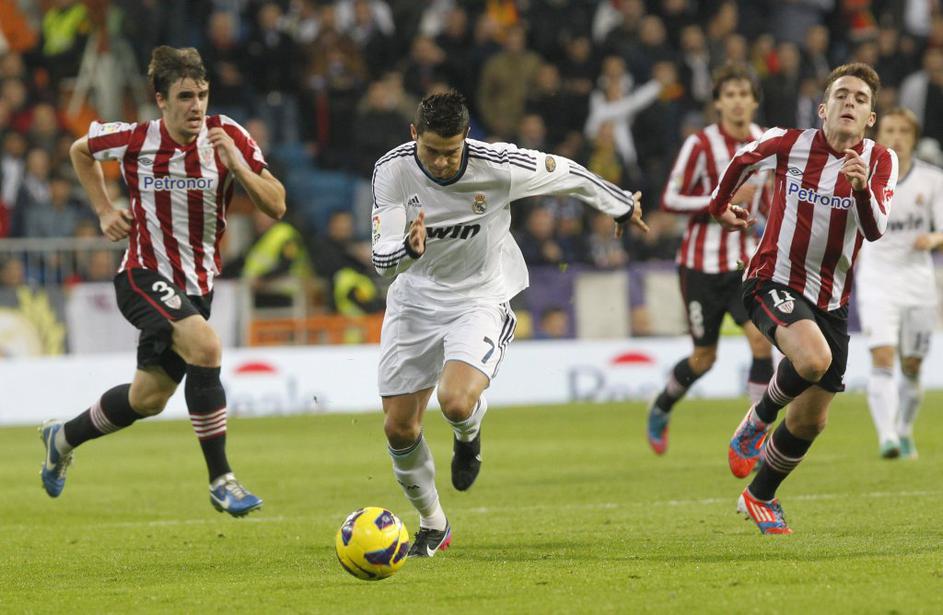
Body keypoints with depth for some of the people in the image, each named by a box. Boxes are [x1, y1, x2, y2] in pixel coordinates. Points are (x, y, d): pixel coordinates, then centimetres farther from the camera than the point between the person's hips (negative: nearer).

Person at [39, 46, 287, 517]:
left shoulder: (227, 136, -9)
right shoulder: (135, 140, -11)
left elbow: (276, 207, -10)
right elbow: (81, 150, 11)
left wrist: (237, 164, -25)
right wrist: (104, 211, 2)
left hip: (197, 284, 4)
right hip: (144, 276, -4)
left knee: (148, 398, 13)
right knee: (204, 346, -30)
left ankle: (63, 438, 42)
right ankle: (220, 480, -24)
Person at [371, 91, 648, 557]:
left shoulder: (499, 166, -22)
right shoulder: (393, 170, -18)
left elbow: (568, 175, -3)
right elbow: (382, 261, -19)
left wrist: (623, 206, 14)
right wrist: (409, 249, -43)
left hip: (480, 300, -3)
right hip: (415, 298, 3)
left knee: (456, 402, -29)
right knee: (399, 428, 0)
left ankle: (468, 436, 11)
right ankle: (432, 526, 27)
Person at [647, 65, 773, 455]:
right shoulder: (701, 144, -13)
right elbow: (670, 200, -14)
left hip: (745, 262, 3)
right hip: (702, 264, -3)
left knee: (761, 338, -17)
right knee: (704, 358, 6)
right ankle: (661, 409, 36)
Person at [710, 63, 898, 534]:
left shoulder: (880, 161, -4)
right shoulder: (789, 143, -7)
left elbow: (876, 229, -18)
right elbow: (743, 160, 15)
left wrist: (862, 188, -37)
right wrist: (720, 205, 28)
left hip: (831, 299, 4)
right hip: (773, 282, -3)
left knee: (811, 419, 7)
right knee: (813, 359, -34)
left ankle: (759, 498, 32)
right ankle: (757, 421, -4)